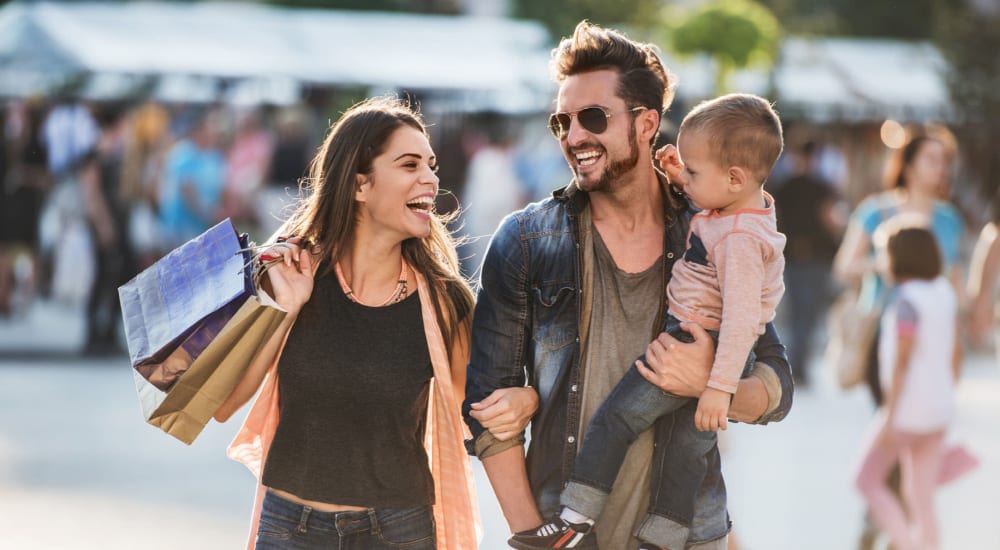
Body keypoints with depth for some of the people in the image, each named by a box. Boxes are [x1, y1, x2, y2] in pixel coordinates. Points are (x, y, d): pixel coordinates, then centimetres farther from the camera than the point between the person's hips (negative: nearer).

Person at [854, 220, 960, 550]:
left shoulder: (907, 300, -16)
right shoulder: (945, 293, 7)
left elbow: (902, 361, -20)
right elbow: (956, 353, 13)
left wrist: (889, 417, -18)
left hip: (907, 408, -7)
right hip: (938, 409, 7)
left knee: (868, 479, 8)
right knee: (921, 501, 11)